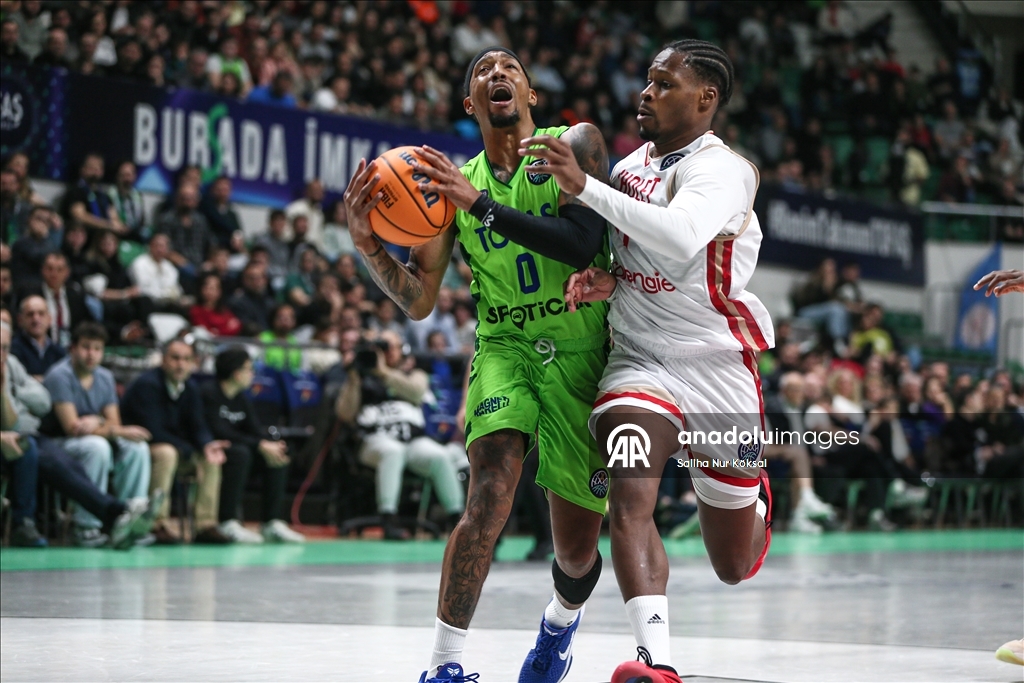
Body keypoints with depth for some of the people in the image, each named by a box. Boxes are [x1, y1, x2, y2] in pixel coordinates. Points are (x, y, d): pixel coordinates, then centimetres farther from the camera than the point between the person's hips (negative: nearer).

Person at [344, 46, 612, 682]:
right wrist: (368, 243, -15)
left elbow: (582, 244, -21)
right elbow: (418, 301, 3)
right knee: (492, 492, -28)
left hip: (584, 356, -1)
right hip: (506, 349, 1)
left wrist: (481, 204, -26)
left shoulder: (575, 145, -5)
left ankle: (562, 618, 42)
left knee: (578, 548, 5)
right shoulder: (453, 183, 4)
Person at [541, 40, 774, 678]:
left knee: (735, 565, 10)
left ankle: (754, 489, 46)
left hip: (716, 364, -4)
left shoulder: (721, 168, -14)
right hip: (638, 358, 4)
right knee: (629, 497, -28)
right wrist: (605, 279, 0)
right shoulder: (632, 162, 7)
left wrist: (582, 185, -38)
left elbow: (680, 237, -36)